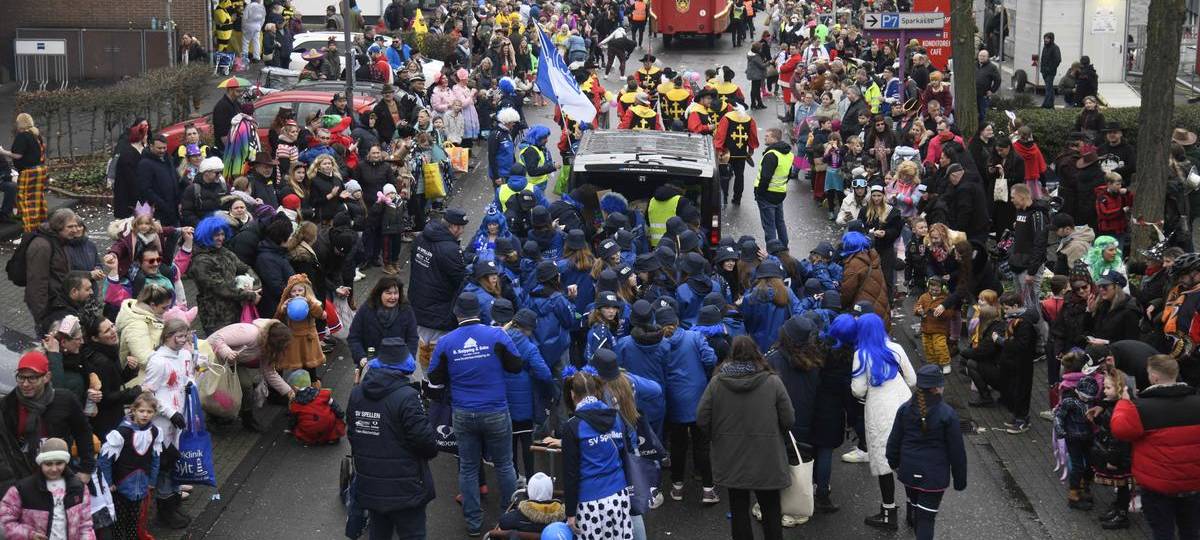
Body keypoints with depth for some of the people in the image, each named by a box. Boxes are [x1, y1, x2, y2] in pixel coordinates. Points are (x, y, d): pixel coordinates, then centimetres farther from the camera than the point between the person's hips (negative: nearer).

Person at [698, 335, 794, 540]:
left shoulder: (716, 382, -9)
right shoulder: (773, 382, -11)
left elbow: (702, 419, -6)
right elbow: (789, 420, -9)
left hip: (731, 460, 1)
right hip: (767, 461, -1)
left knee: (738, 509, 13)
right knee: (770, 509, 12)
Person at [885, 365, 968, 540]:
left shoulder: (905, 409, -5)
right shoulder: (947, 414, -17)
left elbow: (894, 440, 6)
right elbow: (957, 450, -10)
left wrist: (894, 462, 26)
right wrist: (960, 479, 1)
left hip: (909, 471, 5)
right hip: (934, 476, -5)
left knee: (913, 501, 30)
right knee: (927, 519, -2)